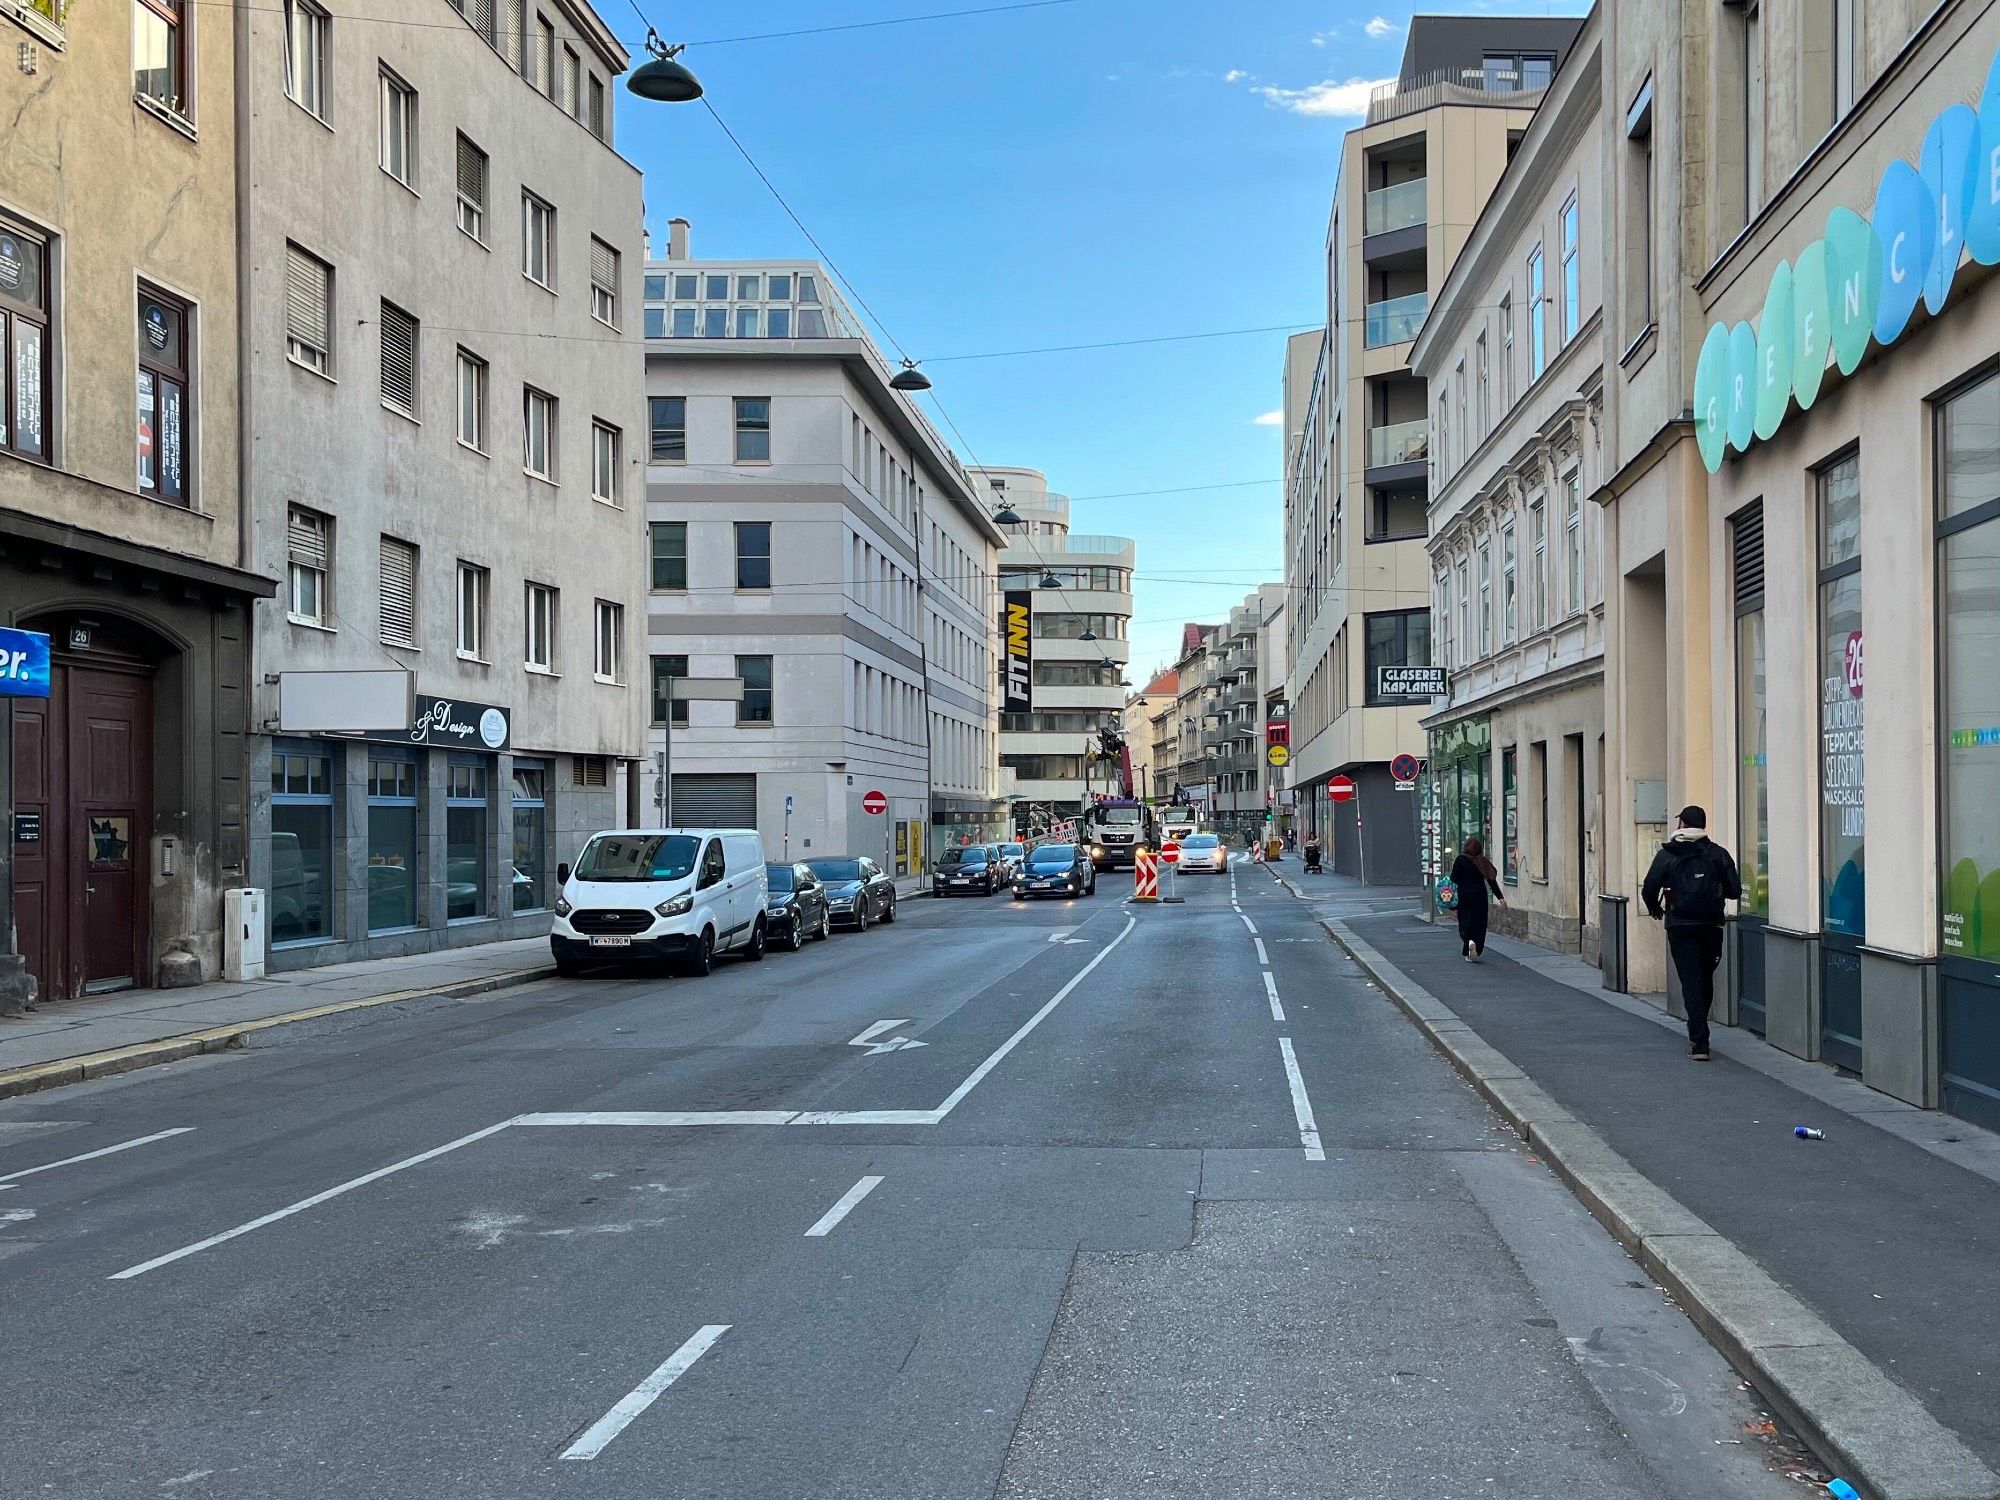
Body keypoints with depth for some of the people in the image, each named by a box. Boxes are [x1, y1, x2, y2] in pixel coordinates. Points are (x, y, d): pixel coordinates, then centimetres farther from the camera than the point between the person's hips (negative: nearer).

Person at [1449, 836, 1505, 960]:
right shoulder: (1483, 862, 4)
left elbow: (1454, 879, -9)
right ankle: (1477, 951, 5)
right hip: (1480, 895, 3)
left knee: (1466, 922, 2)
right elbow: (1492, 881, 2)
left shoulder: (1460, 860, -5)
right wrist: (1500, 897, 3)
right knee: (1479, 923, 9)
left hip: (1464, 895, -3)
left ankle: (1469, 941, -25)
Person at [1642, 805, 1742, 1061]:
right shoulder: (1718, 854, 2)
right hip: (1711, 925, 2)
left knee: (1691, 982, -2)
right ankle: (1698, 1034, 29)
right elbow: (1734, 891, 1)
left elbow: (1650, 889, -5)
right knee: (1706, 981, 17)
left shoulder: (1667, 855, -3)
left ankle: (1699, 1043, -10)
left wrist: (1655, 909, 17)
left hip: (1680, 927, -2)